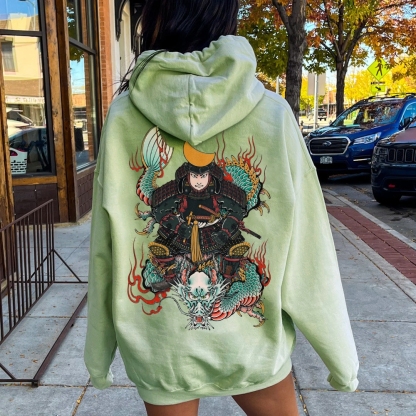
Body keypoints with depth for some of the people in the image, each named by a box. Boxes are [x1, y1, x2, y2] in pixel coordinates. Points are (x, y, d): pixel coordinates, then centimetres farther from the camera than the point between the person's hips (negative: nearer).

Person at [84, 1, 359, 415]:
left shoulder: (125, 115, -11)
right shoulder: (271, 112, -12)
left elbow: (106, 245, -8)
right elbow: (305, 246, -10)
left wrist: (99, 349, 6)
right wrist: (340, 351, 2)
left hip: (160, 348, 0)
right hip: (252, 339, 1)